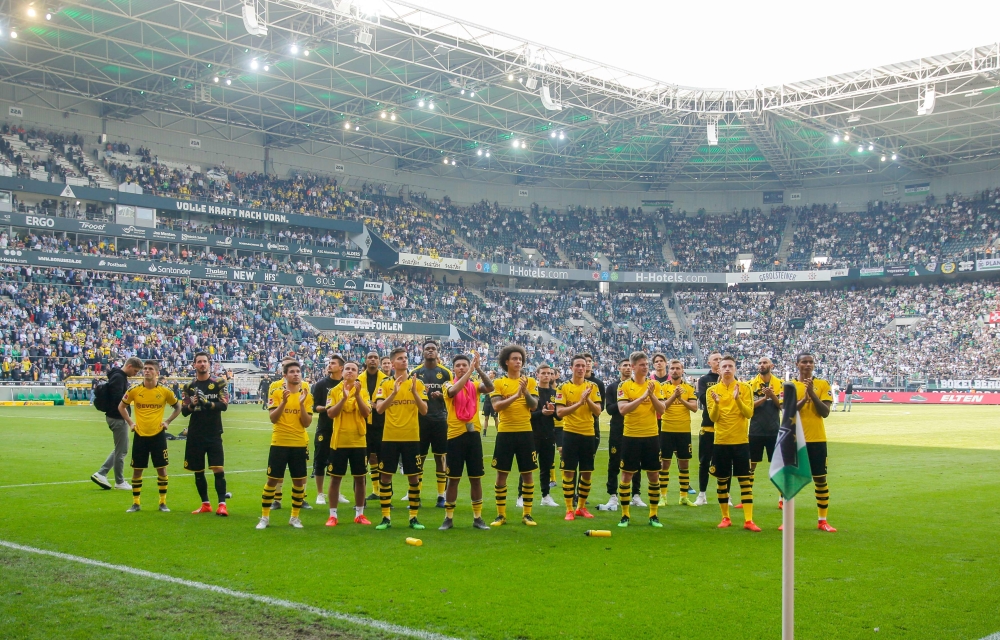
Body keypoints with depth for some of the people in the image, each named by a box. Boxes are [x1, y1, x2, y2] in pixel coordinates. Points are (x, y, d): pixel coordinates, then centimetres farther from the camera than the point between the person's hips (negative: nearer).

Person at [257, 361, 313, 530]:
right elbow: (272, 419, -10)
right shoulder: (276, 392, -3)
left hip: (300, 444, 2)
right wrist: (284, 401, -22)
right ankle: (265, 517, 12)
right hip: (279, 443, -2)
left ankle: (294, 517, 17)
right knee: (272, 480, 2)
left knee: (299, 481, 4)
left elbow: (307, 423, -3)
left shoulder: (307, 395, 3)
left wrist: (301, 403, -16)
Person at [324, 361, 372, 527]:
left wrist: (357, 395, -19)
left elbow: (366, 413, -9)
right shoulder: (334, 391, 1)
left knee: (360, 477, 6)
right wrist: (344, 397, -21)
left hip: (358, 441, 1)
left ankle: (359, 514, 17)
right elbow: (330, 413, -11)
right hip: (339, 441, -1)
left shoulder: (363, 392, 4)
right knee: (335, 477, 3)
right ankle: (333, 515, 10)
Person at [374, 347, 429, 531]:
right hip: (390, 437, 0)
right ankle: (385, 517, 11)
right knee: (385, 476, 1)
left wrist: (413, 391, -19)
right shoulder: (386, 384, 2)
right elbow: (379, 408, -11)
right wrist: (394, 392, -24)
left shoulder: (417, 383, 2)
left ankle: (414, 517, 13)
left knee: (414, 477, 3)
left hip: (411, 437, 0)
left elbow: (424, 411, -5)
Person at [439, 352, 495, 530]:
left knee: (476, 478, 7)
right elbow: (453, 390, -24)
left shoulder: (475, 386, 8)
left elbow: (490, 387, -13)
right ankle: (448, 518, 12)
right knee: (453, 478, 3)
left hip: (473, 434, 2)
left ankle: (477, 517, 16)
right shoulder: (448, 385, 1)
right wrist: (470, 371, -28)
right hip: (455, 435, -2)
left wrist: (478, 368, -24)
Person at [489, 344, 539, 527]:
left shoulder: (530, 381, 6)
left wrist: (525, 391, -18)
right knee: (501, 474, 3)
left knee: (527, 474, 5)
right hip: (505, 433, -1)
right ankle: (501, 515, 13)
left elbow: (534, 406, -3)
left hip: (525, 432, 1)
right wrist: (516, 395, -22)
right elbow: (496, 406, -12)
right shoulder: (498, 383, 2)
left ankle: (527, 514, 15)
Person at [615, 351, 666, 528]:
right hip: (631, 436, -2)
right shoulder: (624, 386, -4)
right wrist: (643, 396, -23)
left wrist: (651, 395, -17)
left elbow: (661, 410, -2)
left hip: (651, 436, 2)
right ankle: (625, 515, 12)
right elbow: (623, 409, -17)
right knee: (626, 475, 1)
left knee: (654, 476, 6)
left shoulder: (655, 385, 4)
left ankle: (653, 515, 16)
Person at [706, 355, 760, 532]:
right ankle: (725, 518, 18)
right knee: (722, 481, 6)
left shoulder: (745, 388, 0)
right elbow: (713, 417, -3)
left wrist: (737, 399, -23)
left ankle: (748, 520, -2)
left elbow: (749, 413, -8)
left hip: (741, 441, -1)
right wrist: (716, 403, -21)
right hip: (720, 441, 1)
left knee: (745, 480, -3)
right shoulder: (712, 390, 3)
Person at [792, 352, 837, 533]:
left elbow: (825, 412, -6)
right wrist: (804, 398, -20)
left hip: (817, 439, 0)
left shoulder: (822, 385, 3)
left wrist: (812, 393, -15)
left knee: (820, 479, 4)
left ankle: (823, 521, 12)